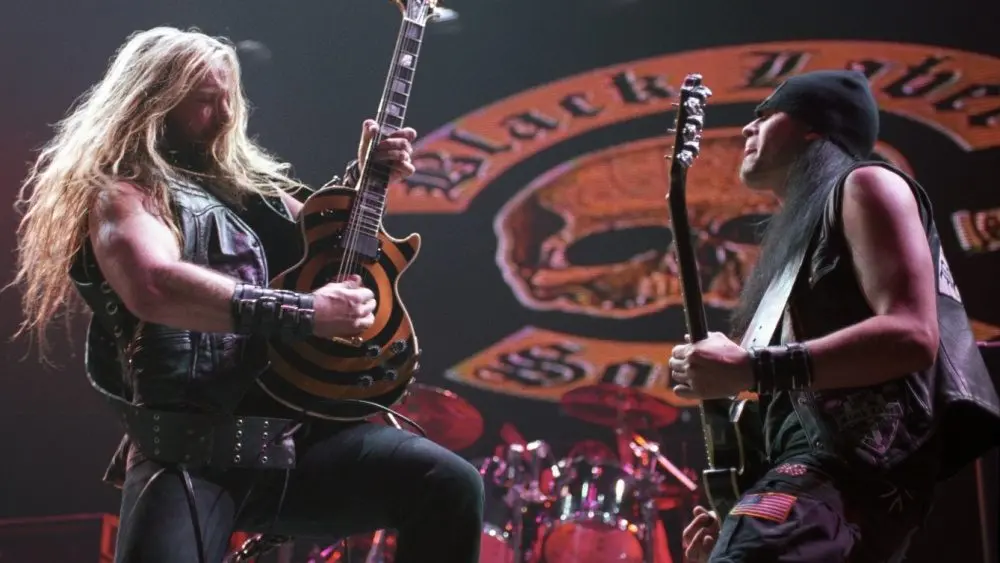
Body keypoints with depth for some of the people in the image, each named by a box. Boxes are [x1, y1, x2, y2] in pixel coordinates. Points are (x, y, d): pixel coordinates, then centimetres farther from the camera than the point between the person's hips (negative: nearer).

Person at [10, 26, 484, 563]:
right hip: (190, 451, -6)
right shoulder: (122, 192, -2)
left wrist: (363, 177, 18)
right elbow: (152, 286, -23)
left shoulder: (246, 179, 21)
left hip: (298, 432, 6)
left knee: (451, 484, -11)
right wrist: (303, 312, -24)